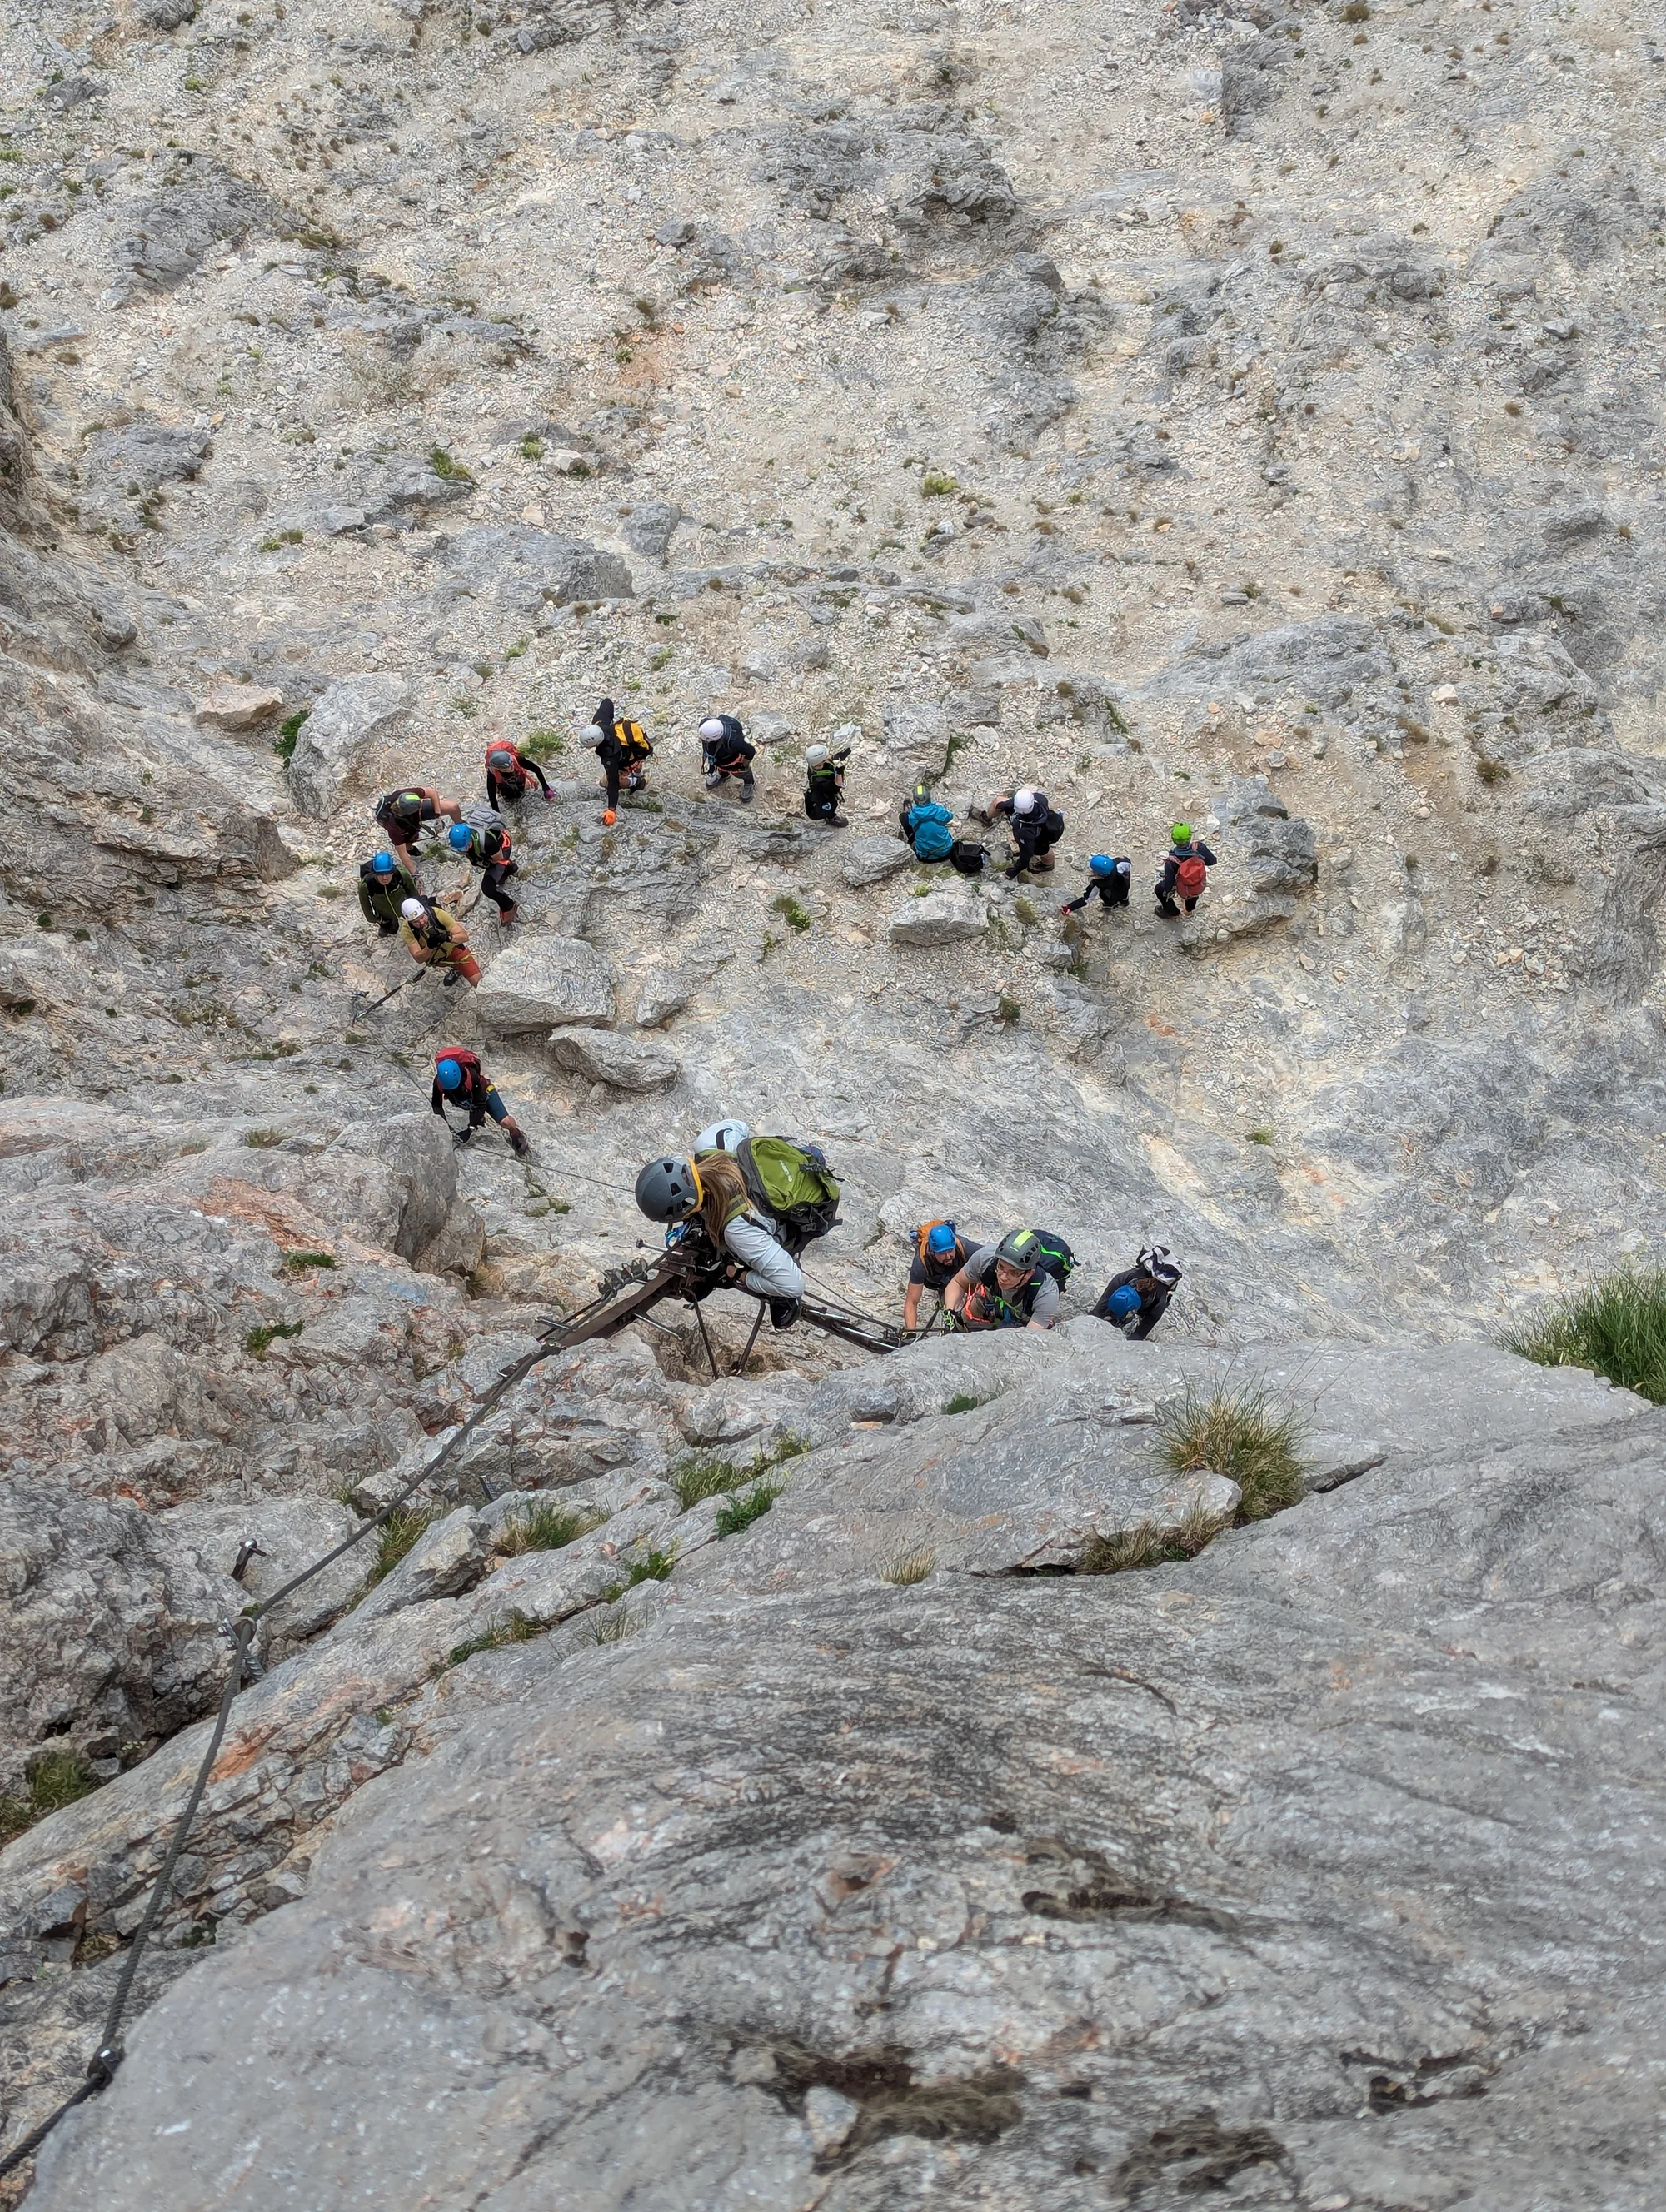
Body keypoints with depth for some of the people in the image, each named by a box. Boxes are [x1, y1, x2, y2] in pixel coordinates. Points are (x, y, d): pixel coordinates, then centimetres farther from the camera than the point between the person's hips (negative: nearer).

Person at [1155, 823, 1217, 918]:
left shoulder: (1171, 861, -35)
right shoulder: (1199, 847, -29)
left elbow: (1167, 888, -28)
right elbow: (1212, 861, -10)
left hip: (1182, 891, -3)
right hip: (1199, 888, 3)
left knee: (1160, 889, 25)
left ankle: (1173, 913, 47)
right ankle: (1190, 908, 59)